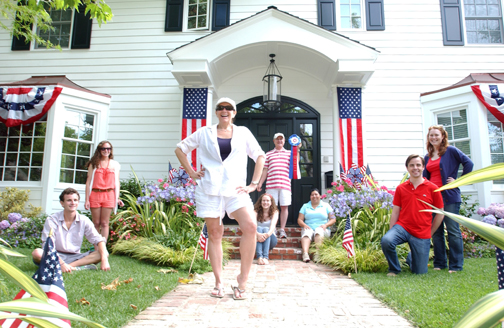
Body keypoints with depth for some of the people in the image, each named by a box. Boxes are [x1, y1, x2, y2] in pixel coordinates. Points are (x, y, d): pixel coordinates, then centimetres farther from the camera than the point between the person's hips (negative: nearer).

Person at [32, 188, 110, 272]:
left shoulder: (84, 221, -1)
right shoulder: (52, 220, -8)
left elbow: (98, 240, -7)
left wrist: (104, 260, -24)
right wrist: (61, 263, -32)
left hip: (75, 257, 2)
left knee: (104, 254, -19)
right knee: (36, 253, -33)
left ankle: (70, 266, -31)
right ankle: (79, 267, -36)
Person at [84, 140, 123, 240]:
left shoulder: (115, 164, 11)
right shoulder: (94, 164, 8)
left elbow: (117, 182, 12)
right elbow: (88, 182, 6)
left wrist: (117, 198, 5)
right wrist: (87, 199, 1)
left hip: (109, 195, 0)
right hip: (95, 195, 0)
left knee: (104, 223, 0)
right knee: (96, 223, 4)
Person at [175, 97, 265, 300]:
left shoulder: (243, 132, 12)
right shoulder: (204, 133, 11)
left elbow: (260, 156, 14)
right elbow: (180, 149, 17)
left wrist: (254, 183, 5)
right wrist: (191, 173, 7)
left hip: (235, 188, 0)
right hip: (209, 188, 0)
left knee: (250, 226, -19)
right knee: (214, 233, 2)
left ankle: (242, 281, -7)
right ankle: (218, 283, 14)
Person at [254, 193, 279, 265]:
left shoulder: (274, 212, -2)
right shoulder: (256, 212, -2)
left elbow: (273, 225, -21)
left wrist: (268, 234, -44)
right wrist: (257, 234, -42)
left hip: (270, 240, 0)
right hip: (258, 239, 0)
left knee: (266, 229, -29)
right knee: (258, 228, -29)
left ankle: (266, 257, -49)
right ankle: (259, 257, -49)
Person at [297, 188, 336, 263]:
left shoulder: (326, 206, 17)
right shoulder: (305, 206, 20)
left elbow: (333, 219, 10)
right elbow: (299, 219, 12)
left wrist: (325, 225, -9)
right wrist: (304, 225, -9)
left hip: (322, 230, -1)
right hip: (309, 228, 1)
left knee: (319, 231, -37)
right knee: (307, 233, -35)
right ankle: (305, 253, -56)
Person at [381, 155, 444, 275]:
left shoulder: (432, 188, -1)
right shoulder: (400, 188, 3)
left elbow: (440, 214, 7)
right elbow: (395, 213, 5)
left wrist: (430, 233, 7)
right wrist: (391, 232, -1)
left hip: (422, 235, 0)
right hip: (402, 227, 0)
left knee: (420, 272, 4)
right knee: (386, 240, -33)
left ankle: (411, 258, 41)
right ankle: (394, 269, -3)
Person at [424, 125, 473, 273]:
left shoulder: (451, 151, -2)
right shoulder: (427, 157, 16)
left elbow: (469, 163, -11)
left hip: (449, 196, -6)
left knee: (453, 230, -3)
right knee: (436, 231, 9)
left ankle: (456, 265, 5)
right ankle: (439, 263, 18)